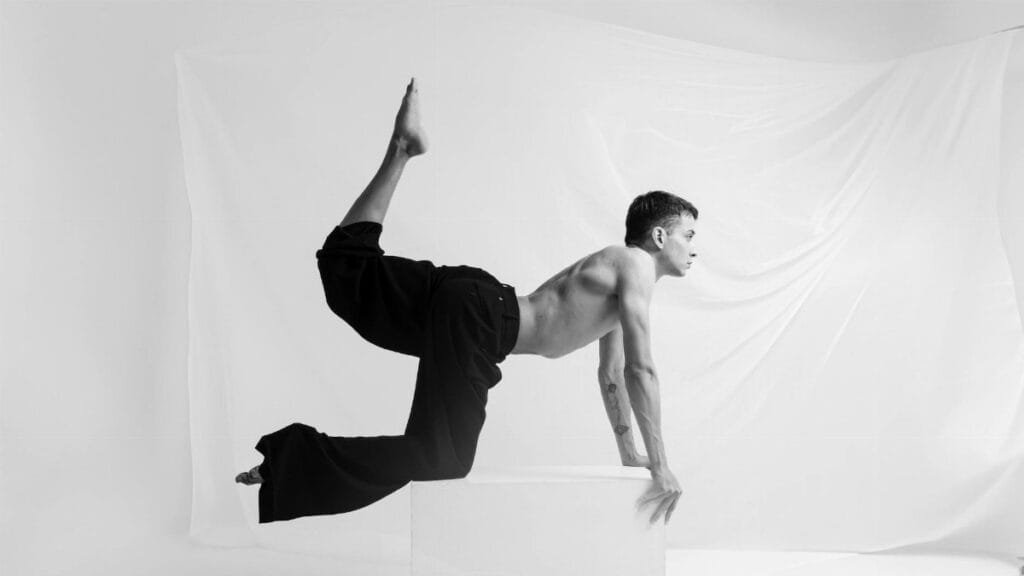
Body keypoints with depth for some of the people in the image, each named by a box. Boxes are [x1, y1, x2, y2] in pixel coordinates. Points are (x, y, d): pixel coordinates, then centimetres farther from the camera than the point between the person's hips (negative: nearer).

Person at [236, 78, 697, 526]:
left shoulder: (617, 270, 25)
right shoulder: (637, 268, -5)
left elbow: (611, 372, 30)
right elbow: (641, 370, -11)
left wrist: (627, 451, 32)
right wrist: (660, 467, -5)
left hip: (471, 296, 9)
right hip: (479, 314, -9)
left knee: (343, 260, 22)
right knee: (441, 458, -14)